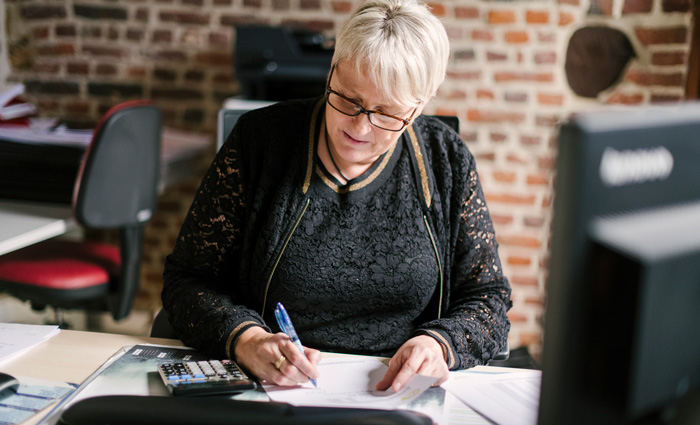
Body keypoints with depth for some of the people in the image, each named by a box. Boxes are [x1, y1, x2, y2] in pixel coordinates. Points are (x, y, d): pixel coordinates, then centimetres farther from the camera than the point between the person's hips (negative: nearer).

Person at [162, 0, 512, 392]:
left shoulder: (448, 162, 0)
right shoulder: (261, 138, -5)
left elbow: (488, 299, 4)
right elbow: (188, 279, -3)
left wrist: (440, 344, -16)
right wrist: (246, 340, -22)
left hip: (402, 397, 1)